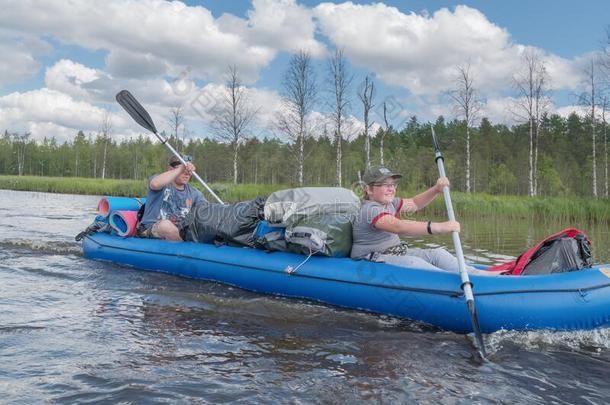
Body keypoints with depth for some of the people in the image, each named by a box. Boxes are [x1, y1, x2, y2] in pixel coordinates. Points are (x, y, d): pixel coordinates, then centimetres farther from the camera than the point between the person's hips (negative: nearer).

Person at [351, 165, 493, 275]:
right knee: (413, 263, -34)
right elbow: (399, 227, -36)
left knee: (437, 253, -7)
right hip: (372, 261, -10)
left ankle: (474, 273, -23)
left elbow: (414, 204, 21)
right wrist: (438, 227, -45)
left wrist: (436, 189, 0)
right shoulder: (370, 209, -21)